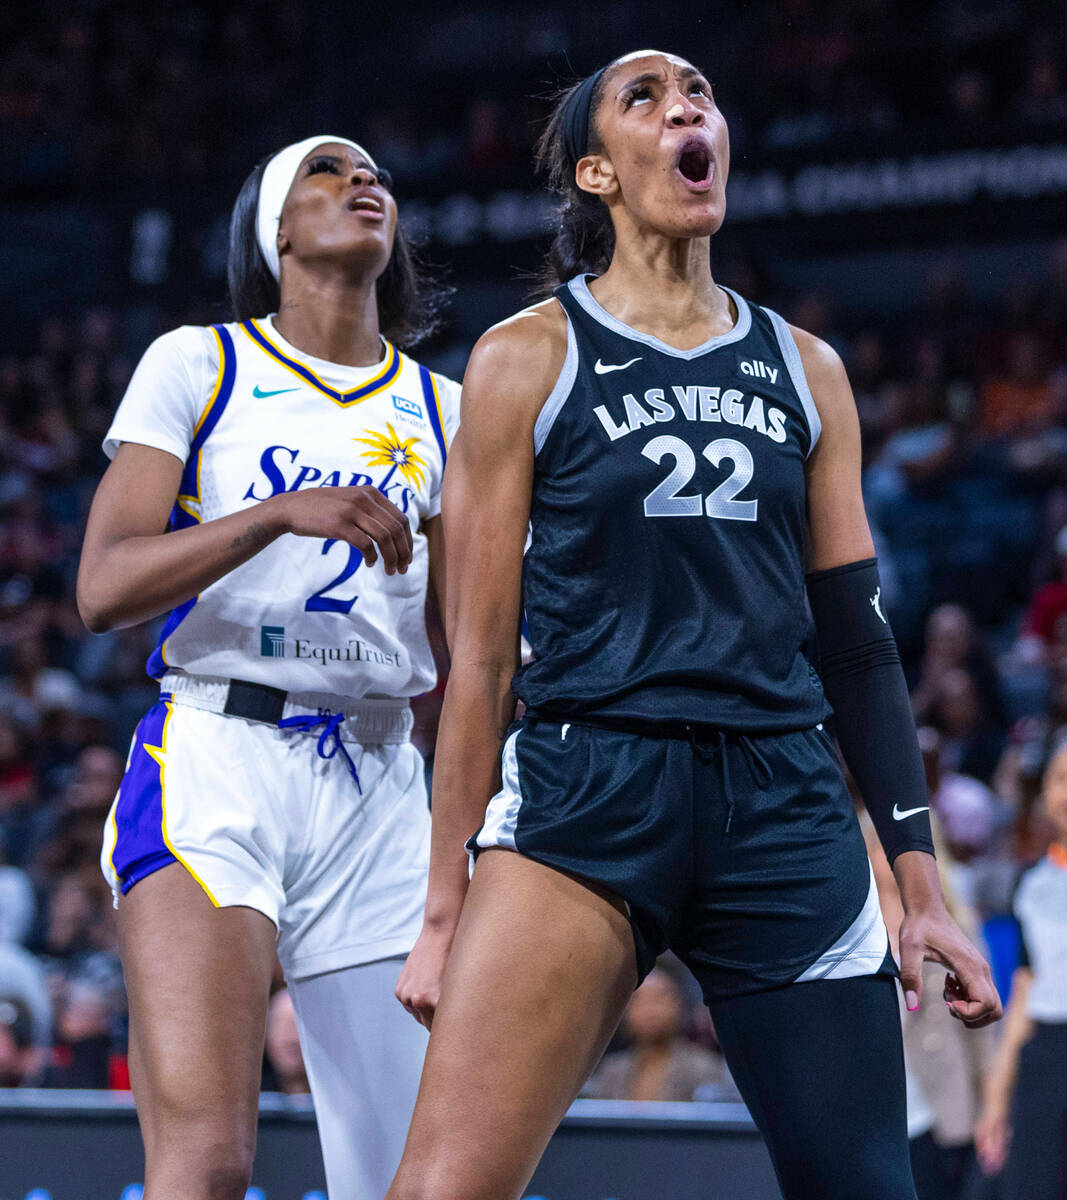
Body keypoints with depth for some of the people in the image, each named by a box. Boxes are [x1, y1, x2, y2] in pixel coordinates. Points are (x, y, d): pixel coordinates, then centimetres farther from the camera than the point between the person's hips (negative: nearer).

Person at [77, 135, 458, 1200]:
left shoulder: (440, 411, 17)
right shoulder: (196, 366, 6)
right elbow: (104, 588, -5)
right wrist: (280, 513, -17)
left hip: (378, 785, 4)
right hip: (212, 761, -4)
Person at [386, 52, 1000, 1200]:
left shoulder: (806, 371, 15)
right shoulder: (528, 358, 5)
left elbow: (859, 643, 16)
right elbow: (479, 654, 4)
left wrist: (921, 886, 11)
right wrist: (444, 909, 0)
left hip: (783, 805, 4)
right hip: (582, 796, -3)